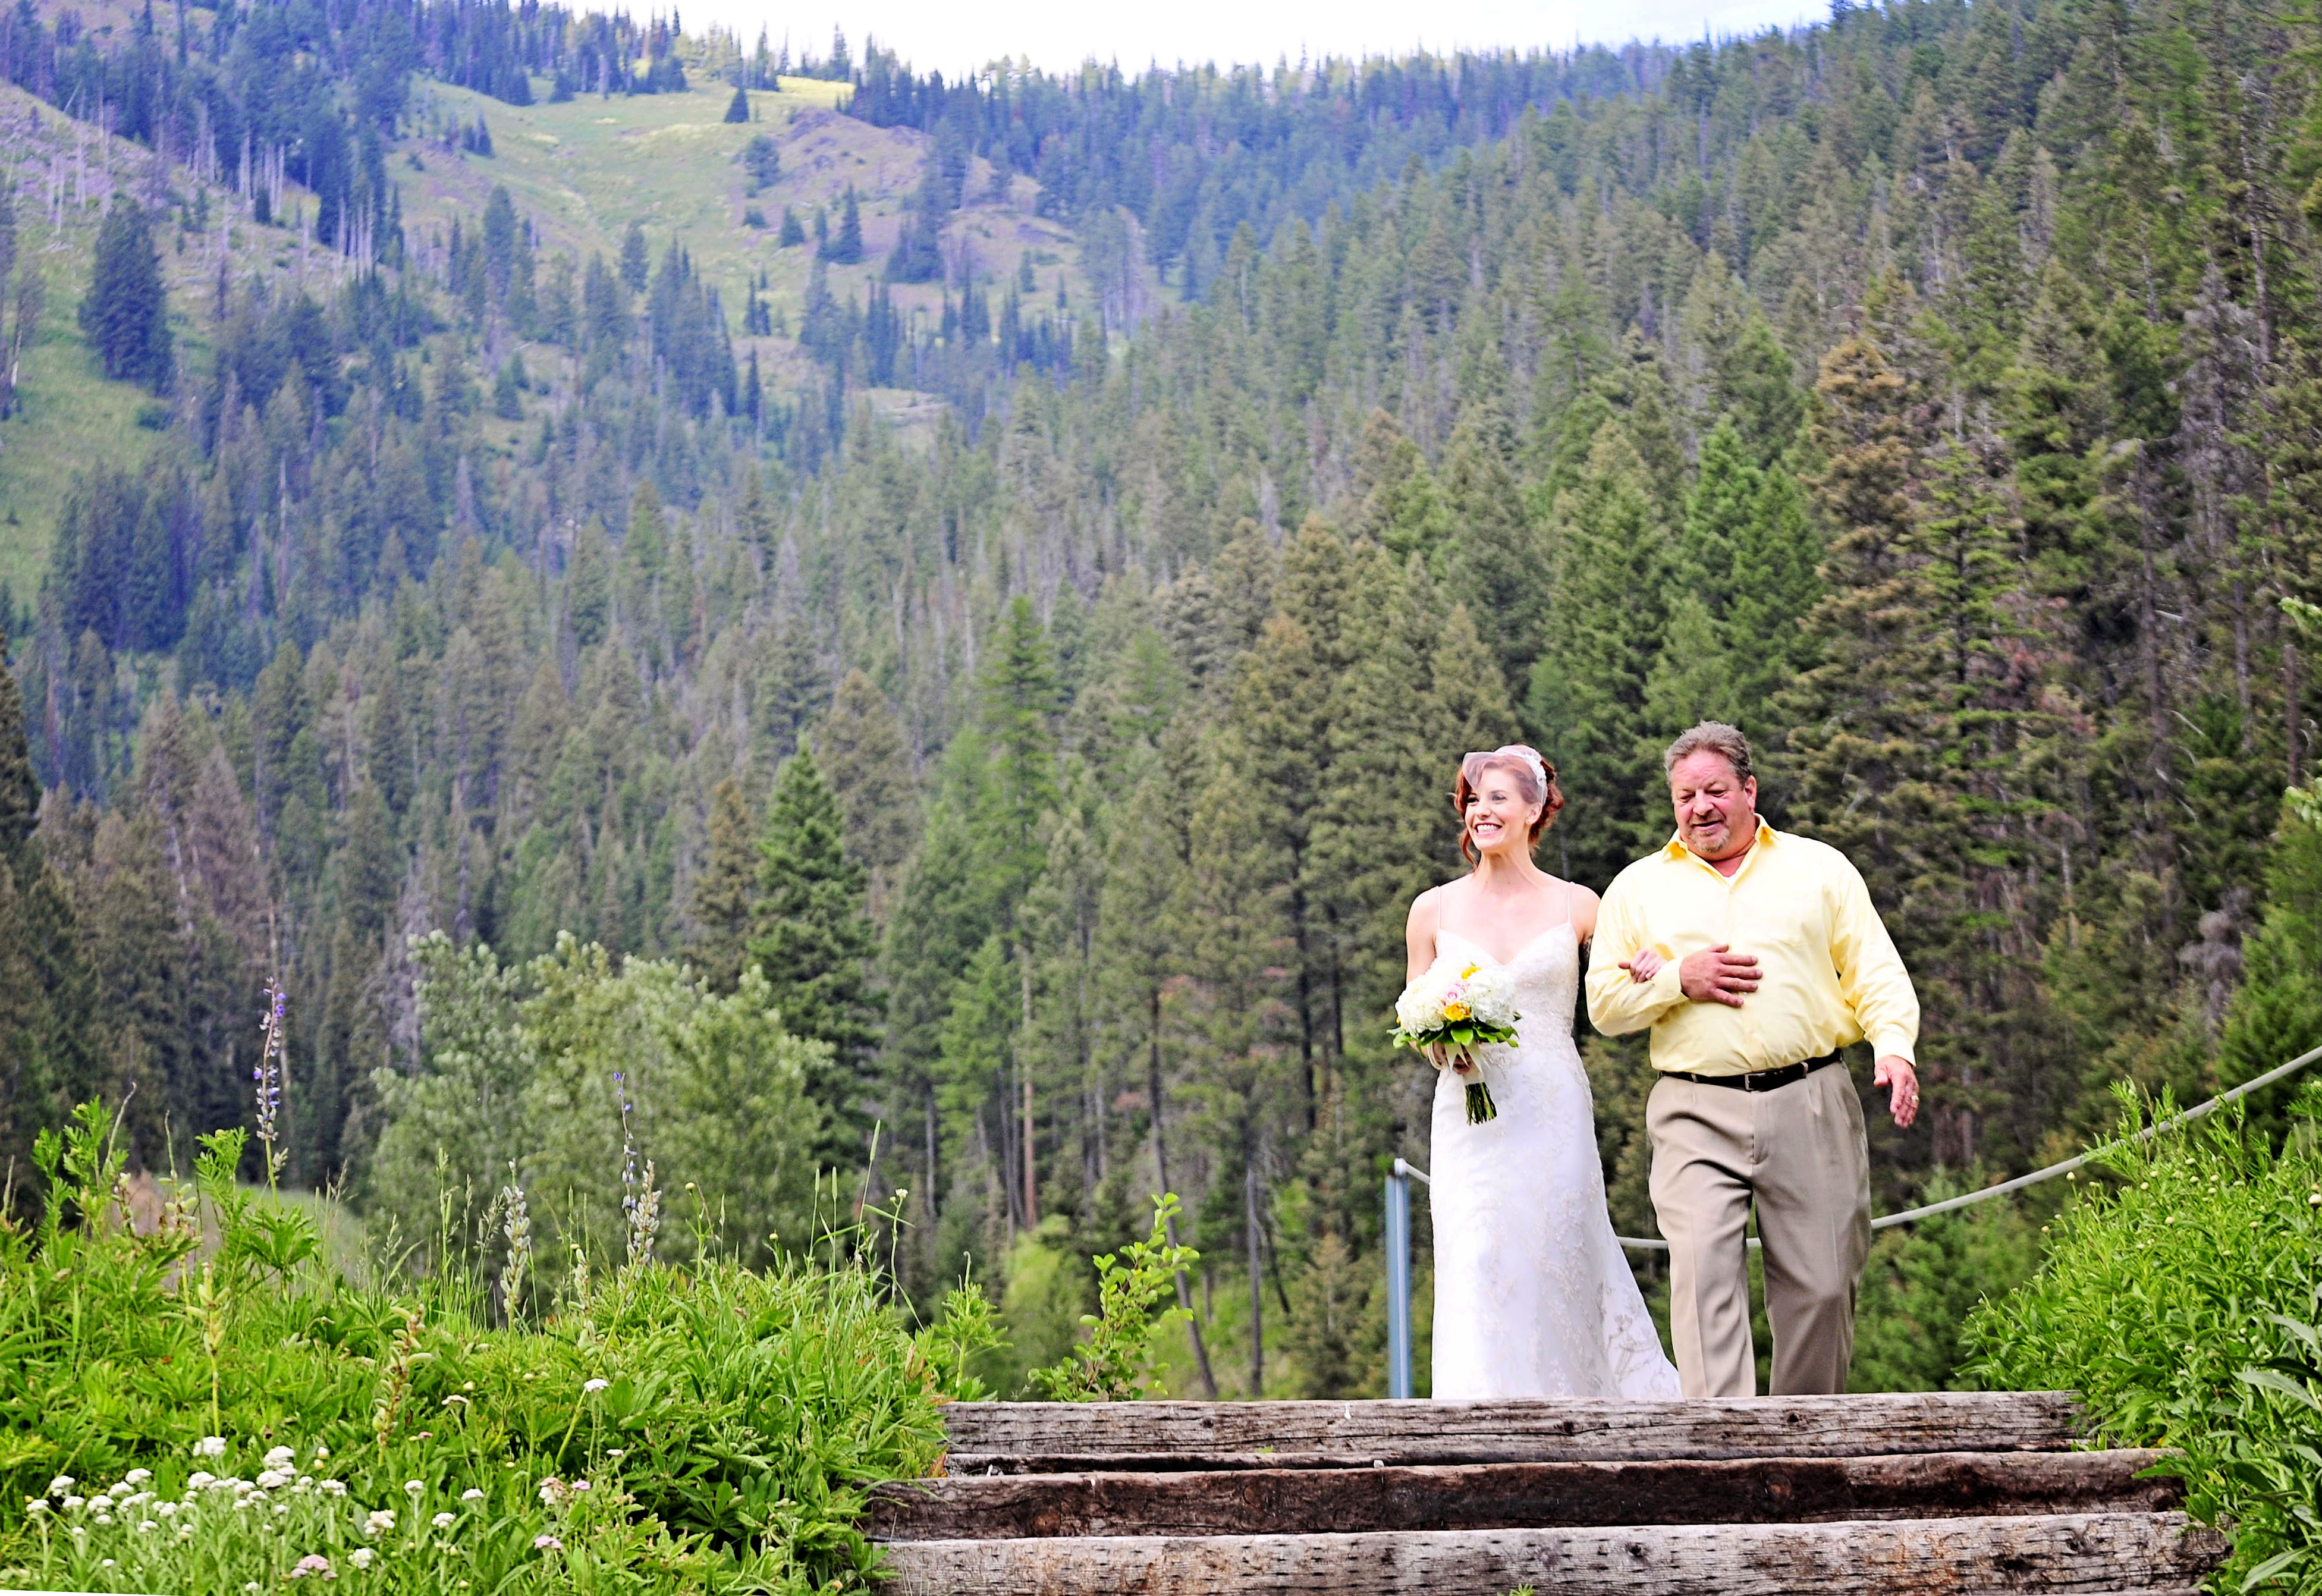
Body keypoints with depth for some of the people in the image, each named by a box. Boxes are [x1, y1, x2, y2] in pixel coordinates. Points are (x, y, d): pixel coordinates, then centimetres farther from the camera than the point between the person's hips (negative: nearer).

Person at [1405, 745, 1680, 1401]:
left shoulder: (1577, 906, 5)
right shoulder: (1433, 910, 7)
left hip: (1554, 1117, -1)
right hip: (1470, 1118, 1)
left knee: (1559, 1266, 0)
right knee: (1479, 1270, -7)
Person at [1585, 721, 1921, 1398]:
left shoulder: (1820, 868, 14)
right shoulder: (1637, 888, 14)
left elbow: (1874, 972, 8)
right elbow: (1605, 1002, 12)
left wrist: (1893, 1046, -10)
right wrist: (1679, 981, -6)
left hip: (1810, 1105, 0)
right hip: (1697, 1113, 0)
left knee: (1820, 1285, 1)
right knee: (1703, 1274, -16)